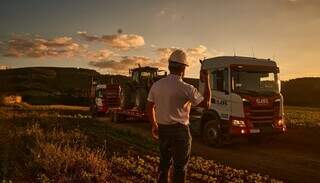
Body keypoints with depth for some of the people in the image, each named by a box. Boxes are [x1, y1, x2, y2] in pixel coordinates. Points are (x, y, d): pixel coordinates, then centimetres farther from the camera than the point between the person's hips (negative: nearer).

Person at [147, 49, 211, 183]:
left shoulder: (156, 85, 1)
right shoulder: (186, 88, -17)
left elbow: (149, 107, 9)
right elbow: (206, 104, -9)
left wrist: (154, 125, 22)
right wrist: (206, 81, -2)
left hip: (162, 129, 6)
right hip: (179, 130, -5)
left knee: (164, 162, 20)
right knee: (180, 166, 8)